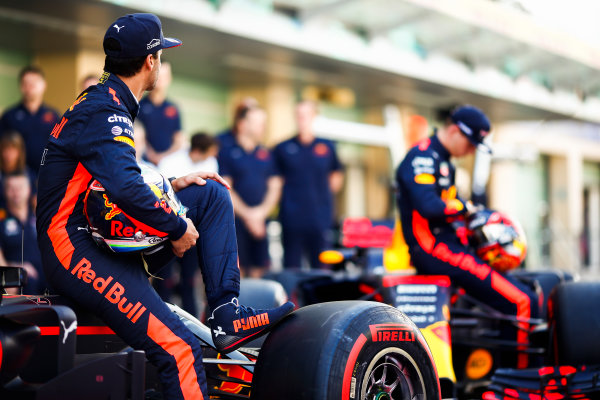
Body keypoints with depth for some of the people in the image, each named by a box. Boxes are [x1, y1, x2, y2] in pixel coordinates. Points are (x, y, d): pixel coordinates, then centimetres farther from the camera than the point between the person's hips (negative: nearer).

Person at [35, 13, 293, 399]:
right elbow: (125, 188, -32)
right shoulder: (103, 113, -16)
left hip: (105, 233, 11)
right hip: (76, 251, -11)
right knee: (179, 348, -24)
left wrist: (172, 184, 13)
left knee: (211, 193, 9)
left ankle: (227, 314, -1)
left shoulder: (105, 103, 17)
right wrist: (178, 228, -18)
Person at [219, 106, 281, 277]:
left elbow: (275, 187, 13)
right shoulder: (227, 153, -1)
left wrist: (261, 212, -3)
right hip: (235, 221, -5)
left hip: (259, 223, 5)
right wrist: (247, 214, -9)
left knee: (258, 271, 3)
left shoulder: (266, 155, 14)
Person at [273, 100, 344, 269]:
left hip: (320, 217, 1)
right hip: (292, 218, -1)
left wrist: (326, 192, 8)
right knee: (291, 266, 2)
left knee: (320, 267, 4)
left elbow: (337, 176, 19)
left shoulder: (327, 147, 7)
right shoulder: (282, 149, 4)